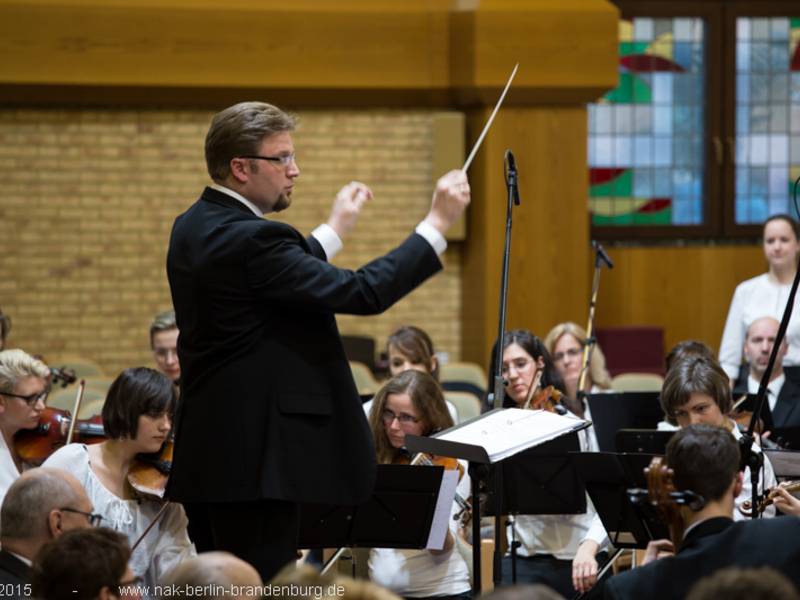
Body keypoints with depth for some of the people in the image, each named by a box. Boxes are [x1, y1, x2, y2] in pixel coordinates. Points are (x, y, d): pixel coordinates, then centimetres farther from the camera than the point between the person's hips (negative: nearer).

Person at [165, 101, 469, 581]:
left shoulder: (194, 228, 12)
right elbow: (362, 293, -22)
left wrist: (333, 231, 33)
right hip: (255, 462, -11)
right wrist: (438, 223, -15)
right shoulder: (249, 240, -20)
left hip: (209, 456, 11)